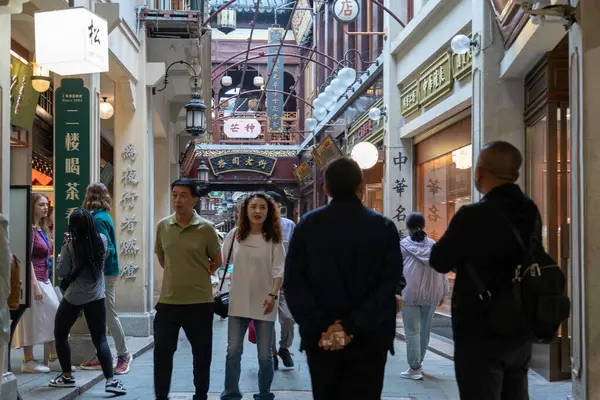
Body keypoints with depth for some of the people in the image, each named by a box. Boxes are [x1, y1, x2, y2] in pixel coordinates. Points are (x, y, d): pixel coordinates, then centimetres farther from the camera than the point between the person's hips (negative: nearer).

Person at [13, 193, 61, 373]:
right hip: (32, 279, -9)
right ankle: (28, 361, 8)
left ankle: (54, 359, 11)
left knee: (53, 317, 6)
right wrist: (35, 285, -21)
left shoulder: (42, 228, 14)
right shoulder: (29, 229, -12)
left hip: (44, 279, 9)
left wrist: (45, 281, 16)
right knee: (32, 320, -1)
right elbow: (27, 259, -17)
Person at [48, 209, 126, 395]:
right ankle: (110, 380, -7)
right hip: (96, 298, 3)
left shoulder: (70, 247, -14)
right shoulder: (102, 240, -4)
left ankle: (67, 376, 20)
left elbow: (61, 273, -9)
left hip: (73, 298, -3)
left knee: (60, 334, 17)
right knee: (100, 339, 4)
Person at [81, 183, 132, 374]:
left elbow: (106, 249, -22)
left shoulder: (98, 218, -15)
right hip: (105, 271, 10)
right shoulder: (104, 216, 14)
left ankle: (124, 355, 5)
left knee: (109, 315, -3)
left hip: (104, 272, -10)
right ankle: (100, 356, 19)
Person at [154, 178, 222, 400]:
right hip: (168, 301, 2)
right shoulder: (162, 226, 2)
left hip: (199, 302, -2)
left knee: (201, 354, 10)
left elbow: (216, 261, 5)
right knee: (162, 351, 6)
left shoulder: (206, 228, -7)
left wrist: (197, 276, 6)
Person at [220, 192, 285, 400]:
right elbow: (220, 261, 8)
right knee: (233, 351, 1)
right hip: (238, 302, 1)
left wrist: (273, 295, -17)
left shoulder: (274, 239, -2)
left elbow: (278, 270, -6)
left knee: (264, 355, 5)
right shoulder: (234, 235, 2)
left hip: (263, 303, -1)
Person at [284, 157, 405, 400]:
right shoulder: (384, 227, -4)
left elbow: (293, 282, -5)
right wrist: (352, 325, -16)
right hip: (368, 339, -2)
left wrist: (319, 327, -10)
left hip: (320, 338, 2)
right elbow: (390, 285, -12)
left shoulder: (307, 225, 1)